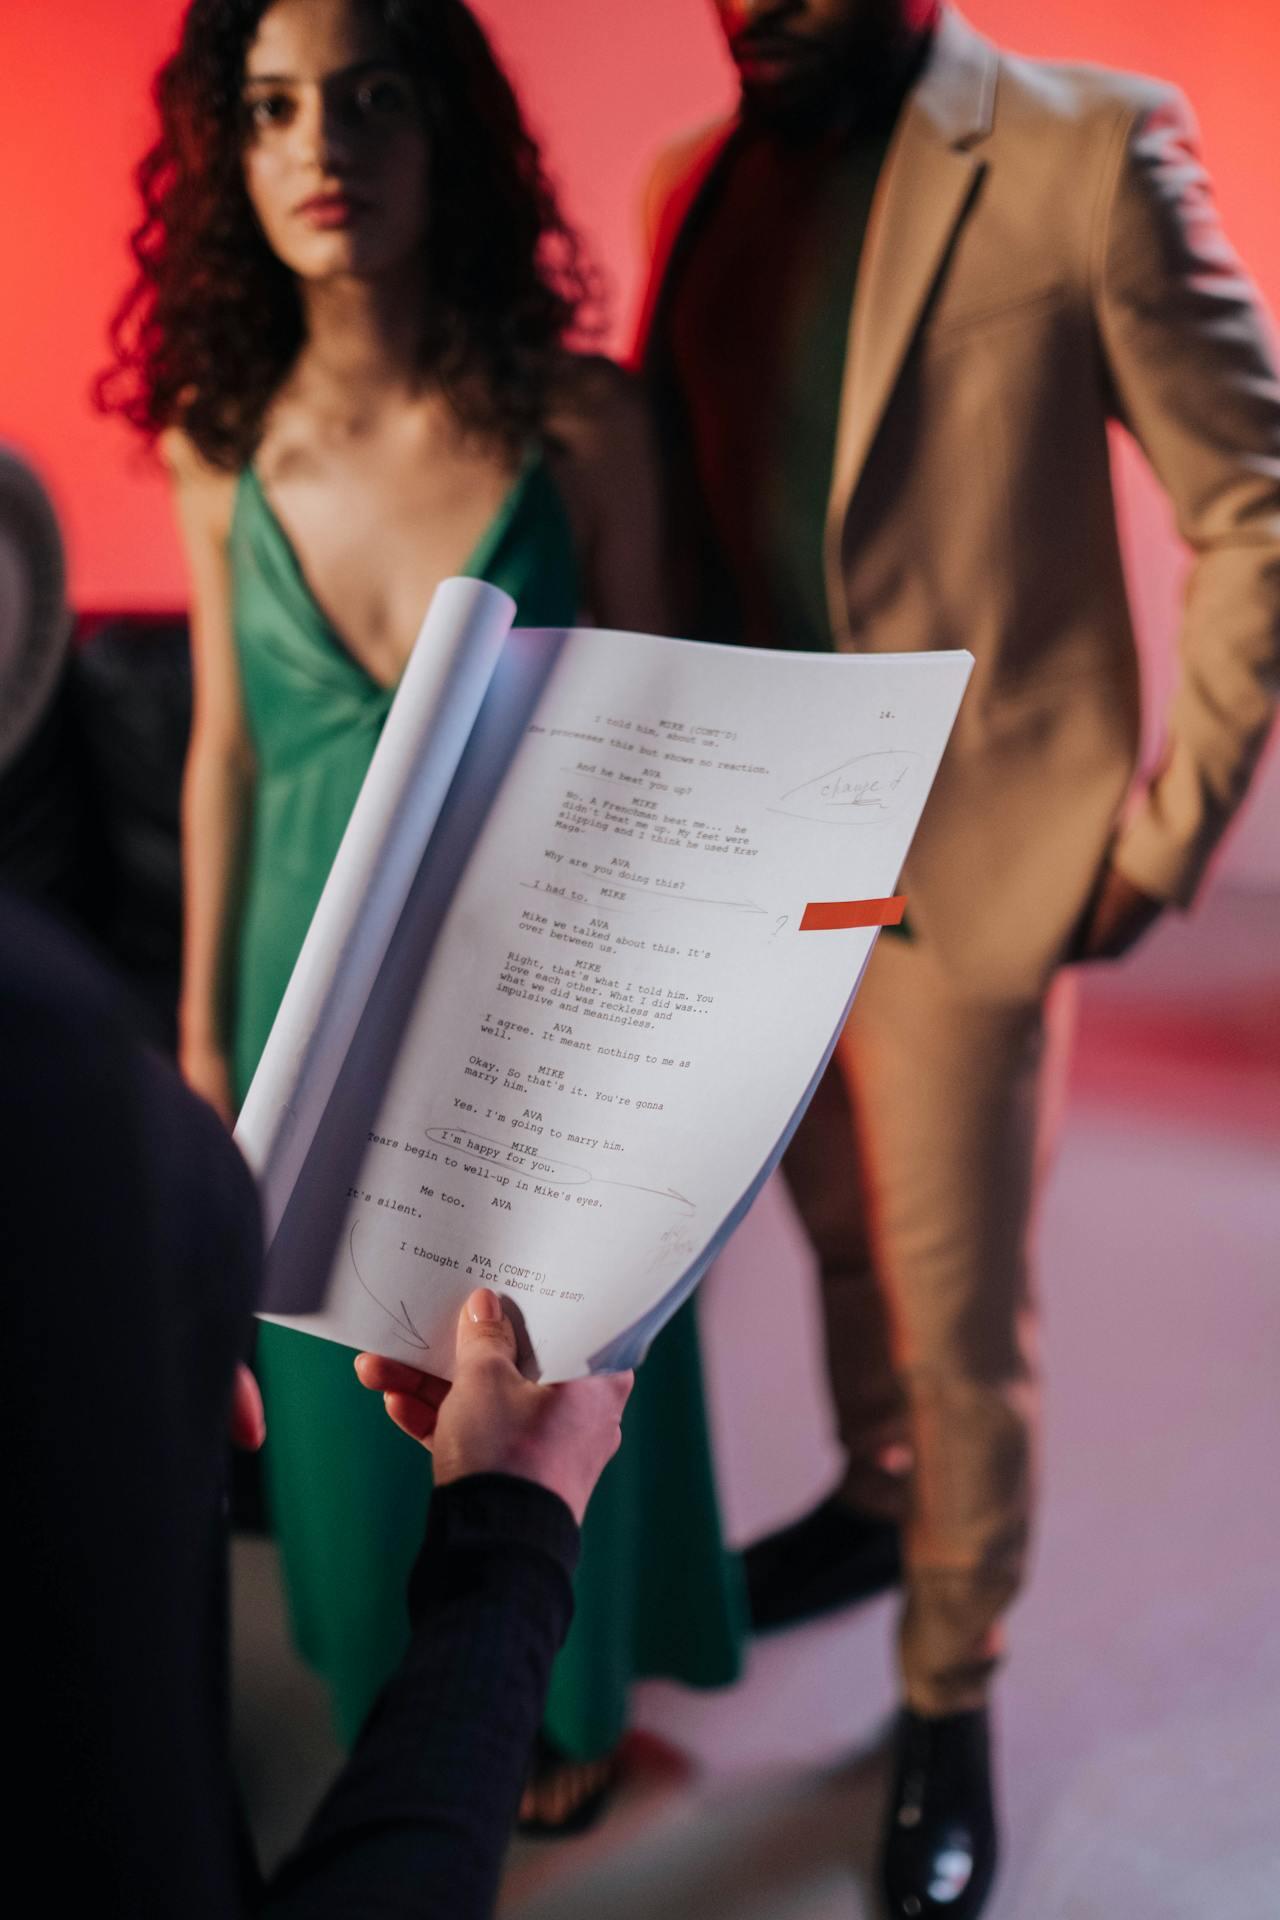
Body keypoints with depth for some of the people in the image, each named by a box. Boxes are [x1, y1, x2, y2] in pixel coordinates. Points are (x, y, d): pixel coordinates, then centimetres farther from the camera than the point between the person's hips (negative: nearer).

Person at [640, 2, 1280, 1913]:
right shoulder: (702, 184, 6)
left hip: (969, 861, -5)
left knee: (959, 1312, 6)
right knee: (844, 1236, 22)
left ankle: (951, 1701, 28)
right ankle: (876, 1500, 48)